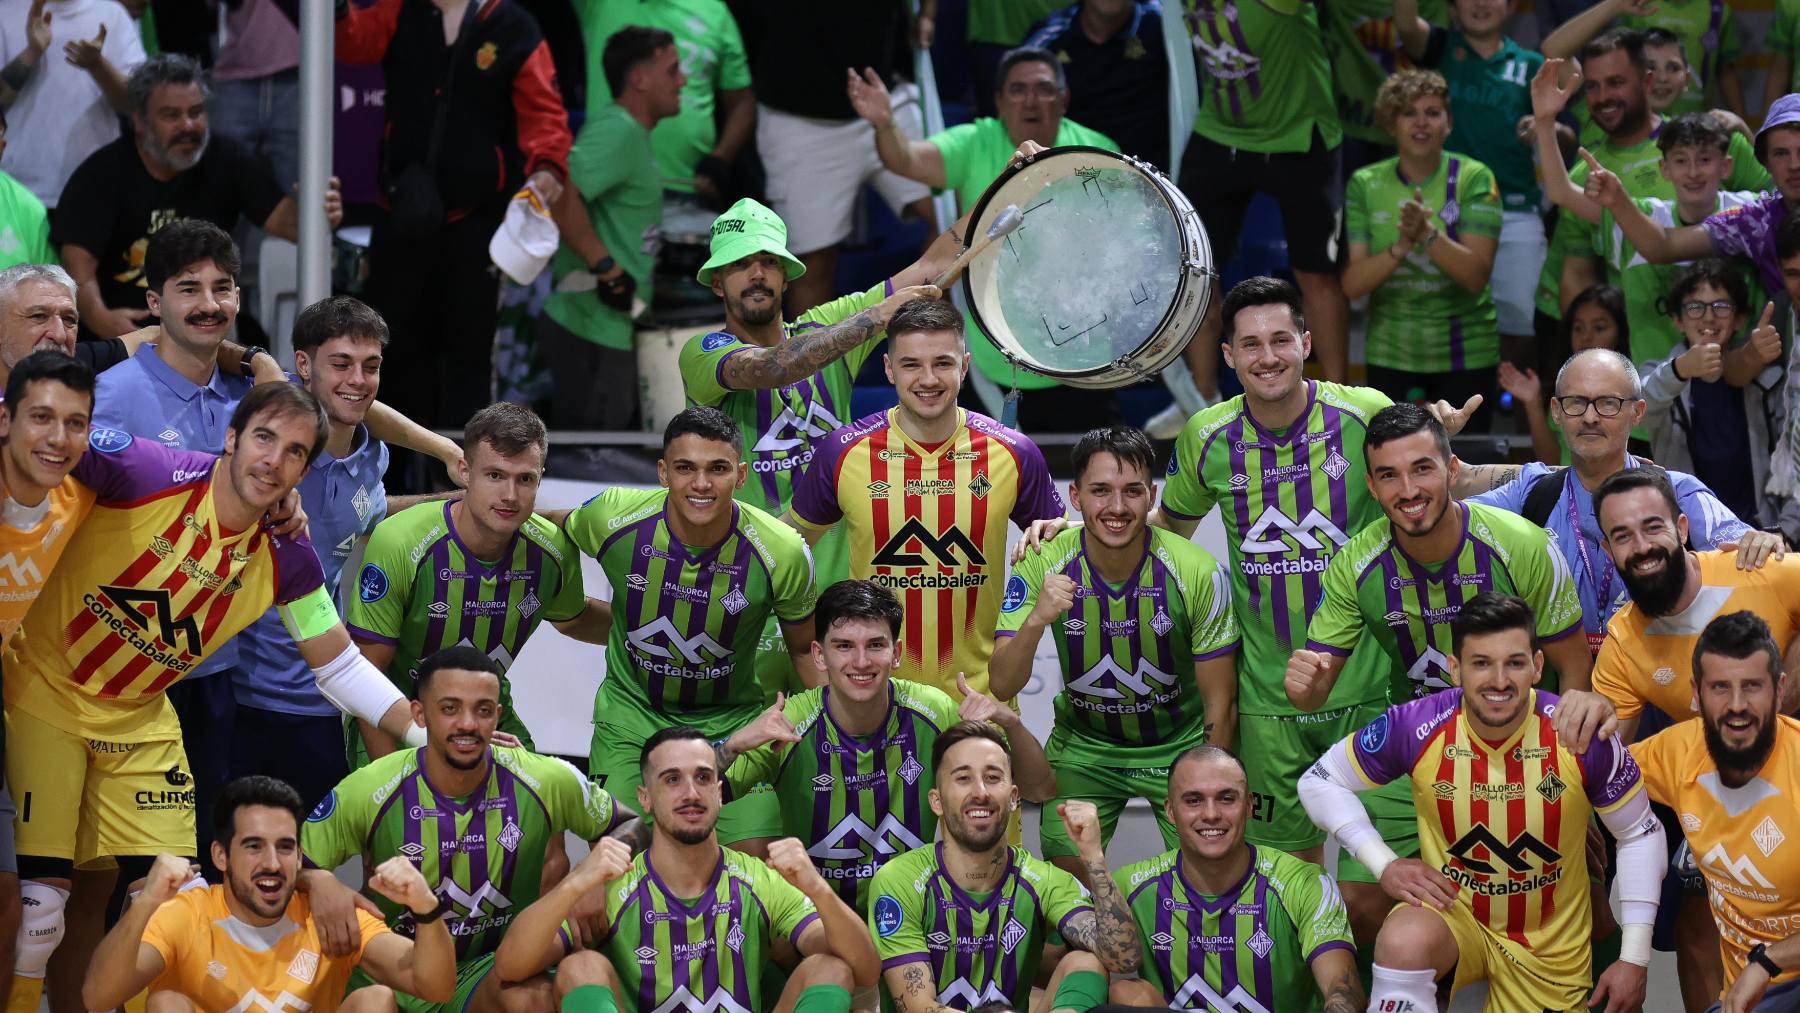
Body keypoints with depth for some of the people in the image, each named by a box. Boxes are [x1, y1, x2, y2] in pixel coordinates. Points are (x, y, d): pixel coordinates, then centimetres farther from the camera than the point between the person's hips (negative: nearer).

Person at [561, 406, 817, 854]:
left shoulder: (781, 552, -18)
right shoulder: (612, 518, -19)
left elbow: (804, 649, -1)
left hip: (731, 718, 0)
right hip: (631, 712, 0)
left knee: (755, 857, -13)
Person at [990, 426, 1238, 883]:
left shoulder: (1196, 572, -20)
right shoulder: (1043, 566, -17)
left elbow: (1219, 703, -11)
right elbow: (1002, 686, -19)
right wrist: (1037, 618, -37)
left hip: (1180, 742, -1)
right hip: (1083, 741, 1)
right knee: (1064, 883, -11)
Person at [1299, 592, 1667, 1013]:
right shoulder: (1417, 726, -18)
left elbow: (1640, 835, -3)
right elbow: (1320, 783, -2)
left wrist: (1634, 960, -4)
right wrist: (1384, 864, -15)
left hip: (1548, 945, 2)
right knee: (1404, 944, -36)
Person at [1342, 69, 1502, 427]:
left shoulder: (1473, 179, -5)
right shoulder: (1366, 184, 0)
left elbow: (1476, 276, -14)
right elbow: (1353, 284, -8)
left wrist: (1427, 234, -28)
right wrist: (1401, 247, -24)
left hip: (1465, 356, -2)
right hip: (1391, 354, 2)